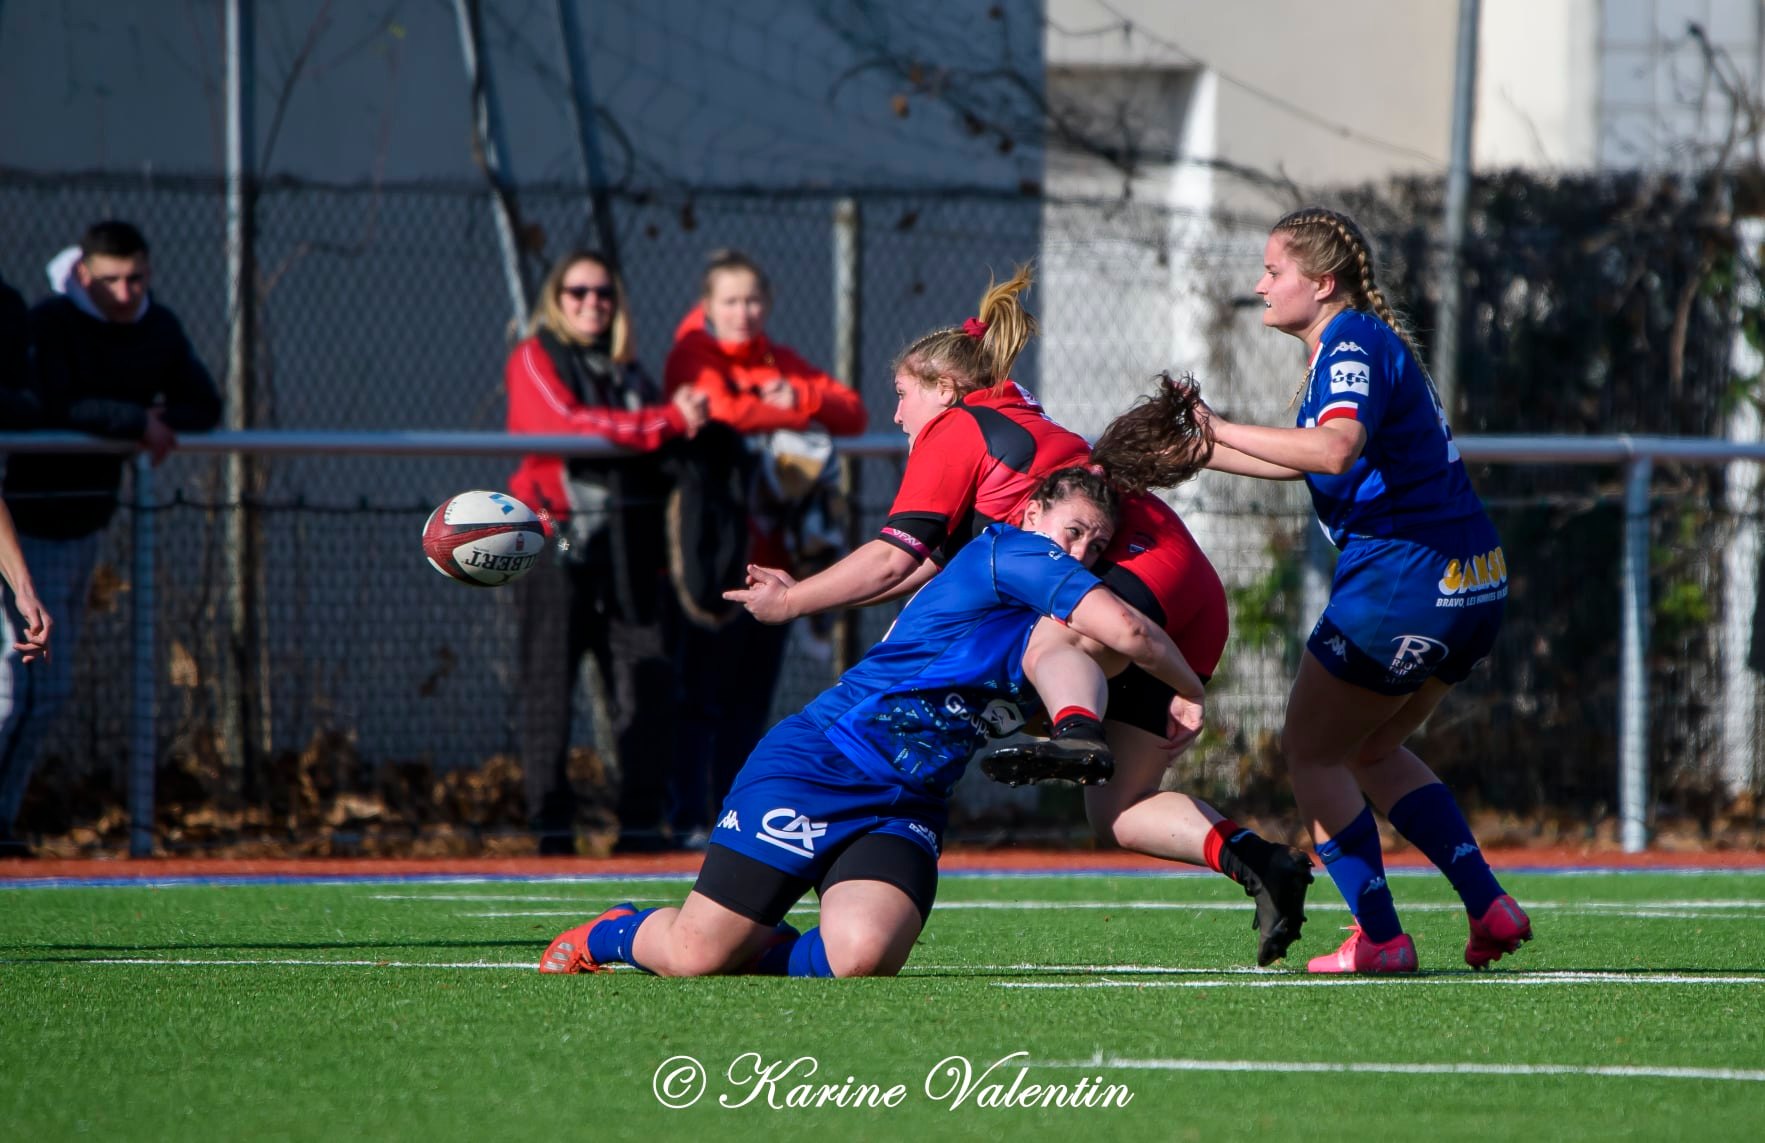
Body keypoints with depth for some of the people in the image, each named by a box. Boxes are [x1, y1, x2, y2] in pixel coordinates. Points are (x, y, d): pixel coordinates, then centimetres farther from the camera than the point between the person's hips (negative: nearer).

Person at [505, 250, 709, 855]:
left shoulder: (628, 373, 23)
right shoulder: (535, 360, 4)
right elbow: (564, 423, -12)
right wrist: (665, 422, -14)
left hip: (630, 547, 5)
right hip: (557, 546, -5)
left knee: (648, 684, -3)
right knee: (548, 686, -4)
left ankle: (642, 825, 0)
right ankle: (552, 828, -2)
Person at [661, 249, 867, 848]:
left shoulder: (781, 363, 17)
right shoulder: (693, 353, -2)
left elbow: (855, 412, 9)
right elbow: (719, 406, -22)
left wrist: (799, 398, -10)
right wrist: (797, 415, -11)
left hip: (772, 548, 6)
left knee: (752, 699, 8)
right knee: (700, 693, -8)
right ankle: (690, 818, -8)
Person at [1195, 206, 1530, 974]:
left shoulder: (1353, 345, -12)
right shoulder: (1364, 343, 18)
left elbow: (1335, 449, -33)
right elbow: (1308, 463, 28)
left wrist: (1218, 430, -28)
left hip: (1403, 580, -10)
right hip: (1470, 582, 10)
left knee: (1309, 752, 4)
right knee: (1374, 751, 23)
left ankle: (1379, 938, 0)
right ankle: (1489, 906, 10)